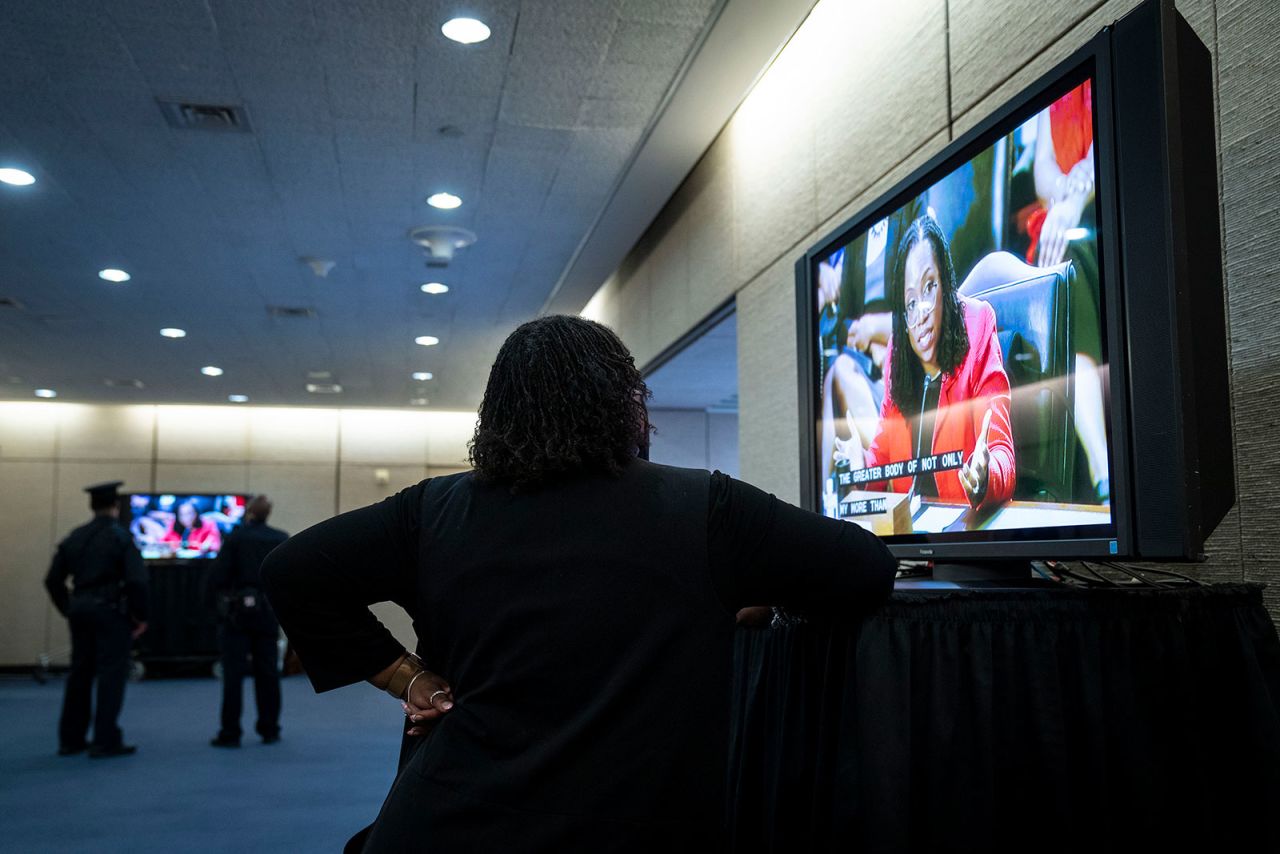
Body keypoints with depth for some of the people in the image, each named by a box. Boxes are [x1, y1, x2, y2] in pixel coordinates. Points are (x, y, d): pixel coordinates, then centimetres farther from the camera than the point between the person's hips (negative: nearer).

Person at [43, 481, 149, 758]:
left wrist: (68, 609, 18)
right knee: (112, 673, 1)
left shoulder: (74, 538, 7)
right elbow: (137, 581, -18)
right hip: (111, 611, -6)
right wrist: (140, 615, -7)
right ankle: (105, 741, 1)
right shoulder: (121, 537, -10)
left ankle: (70, 739, 22)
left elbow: (53, 579, 9)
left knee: (79, 673, 15)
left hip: (80, 610, 6)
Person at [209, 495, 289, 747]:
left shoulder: (235, 537, -8)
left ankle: (230, 733, 3)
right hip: (268, 614, 3)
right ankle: (269, 730, 15)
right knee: (267, 672, 10)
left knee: (233, 673, 2)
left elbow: (219, 576, -11)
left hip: (238, 612, -3)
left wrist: (225, 593, 7)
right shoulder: (282, 540, 2)